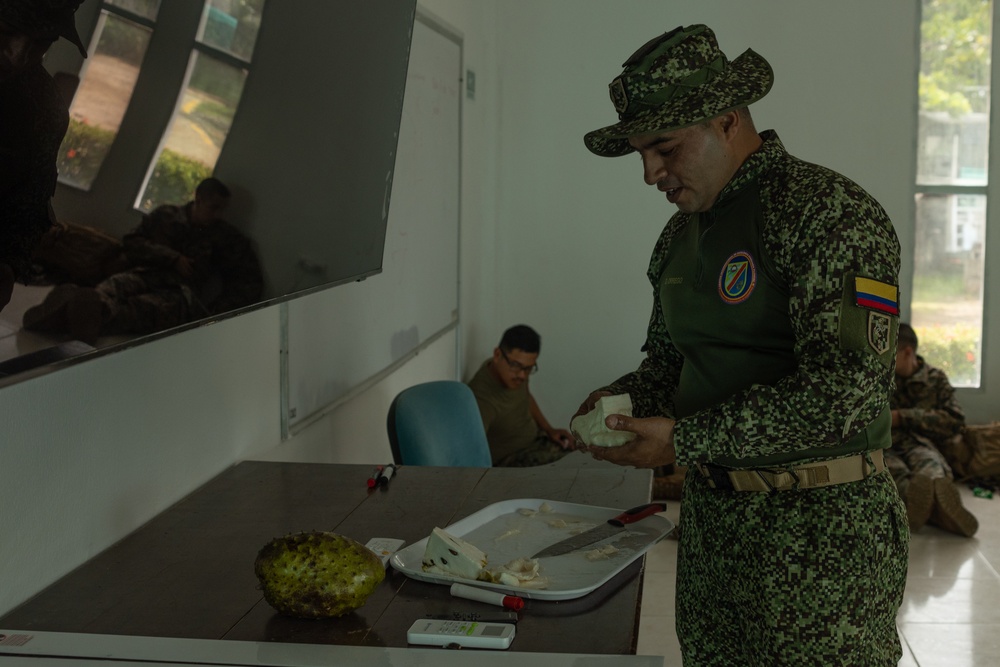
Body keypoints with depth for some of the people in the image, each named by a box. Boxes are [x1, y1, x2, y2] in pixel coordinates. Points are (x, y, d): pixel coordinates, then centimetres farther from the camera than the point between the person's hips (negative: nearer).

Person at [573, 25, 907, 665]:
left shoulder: (829, 211, -15)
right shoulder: (680, 235, 13)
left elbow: (845, 390, -23)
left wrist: (684, 439, -20)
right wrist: (622, 398, 1)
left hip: (820, 524, -7)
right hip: (710, 514, 8)